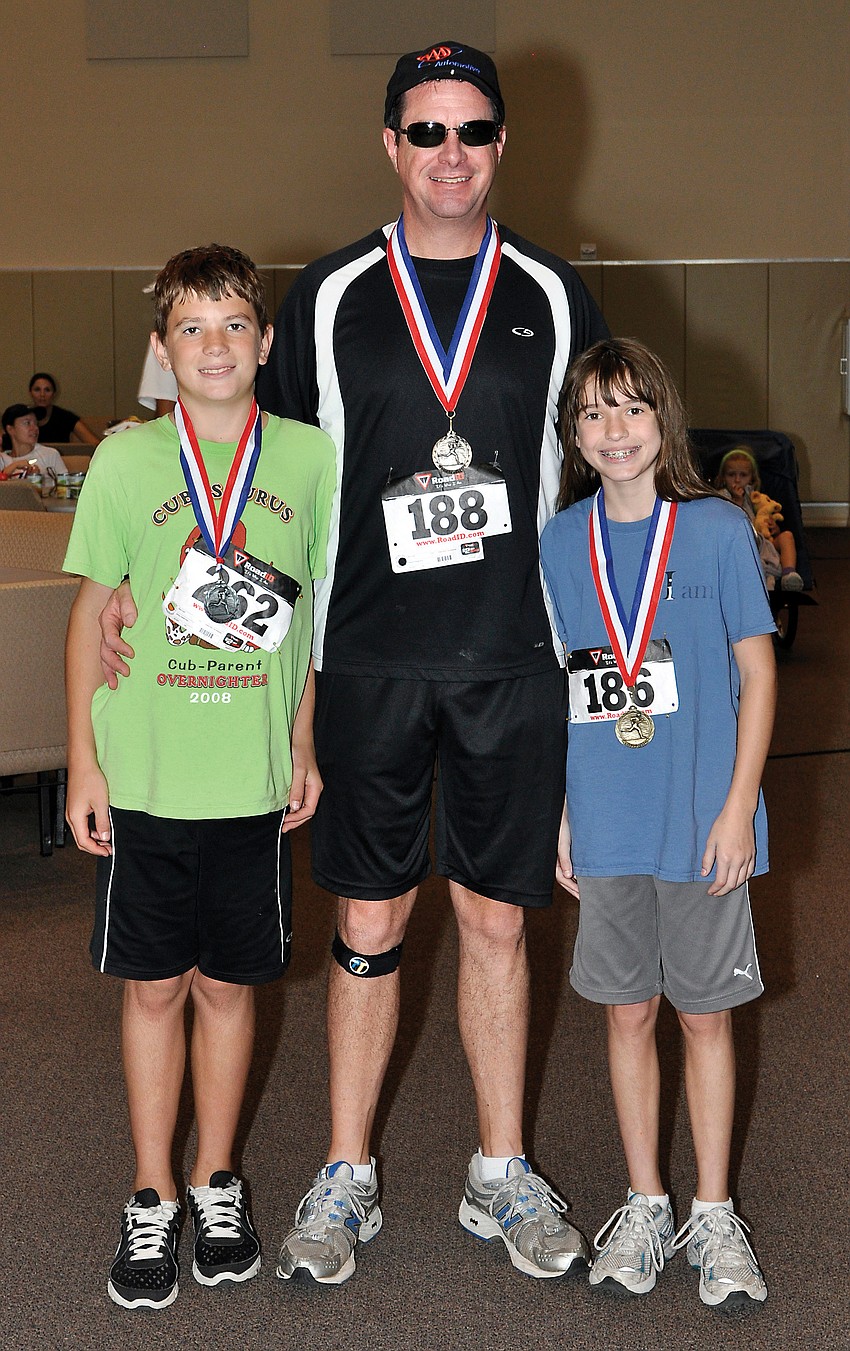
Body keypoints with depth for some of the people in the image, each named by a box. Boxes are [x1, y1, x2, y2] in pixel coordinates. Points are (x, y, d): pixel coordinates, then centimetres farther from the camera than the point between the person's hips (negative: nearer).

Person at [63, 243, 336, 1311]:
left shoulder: (306, 457, 1)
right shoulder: (126, 459, -3)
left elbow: (315, 612, 8)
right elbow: (92, 610, 2)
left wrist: (304, 744, 6)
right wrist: (83, 760, -1)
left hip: (255, 778, 1)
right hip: (144, 774, -1)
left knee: (229, 982, 12)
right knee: (154, 985, 8)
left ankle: (216, 1182, 30)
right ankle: (153, 1201, 23)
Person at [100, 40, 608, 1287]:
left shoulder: (553, 297, 6)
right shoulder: (329, 298, 4)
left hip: (513, 664, 1)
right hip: (370, 664, 0)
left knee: (497, 917, 9)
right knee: (369, 923, 7)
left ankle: (502, 1176, 24)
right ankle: (347, 1180, 22)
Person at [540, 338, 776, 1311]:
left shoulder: (717, 530, -5)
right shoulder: (561, 543, 3)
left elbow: (757, 673, -3)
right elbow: (558, 688, 9)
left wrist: (738, 806, -9)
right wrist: (557, 811, 5)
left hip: (702, 823, -2)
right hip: (605, 825, 2)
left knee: (705, 1012, 9)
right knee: (627, 1011, 12)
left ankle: (713, 1215, 23)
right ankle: (645, 1205, 27)